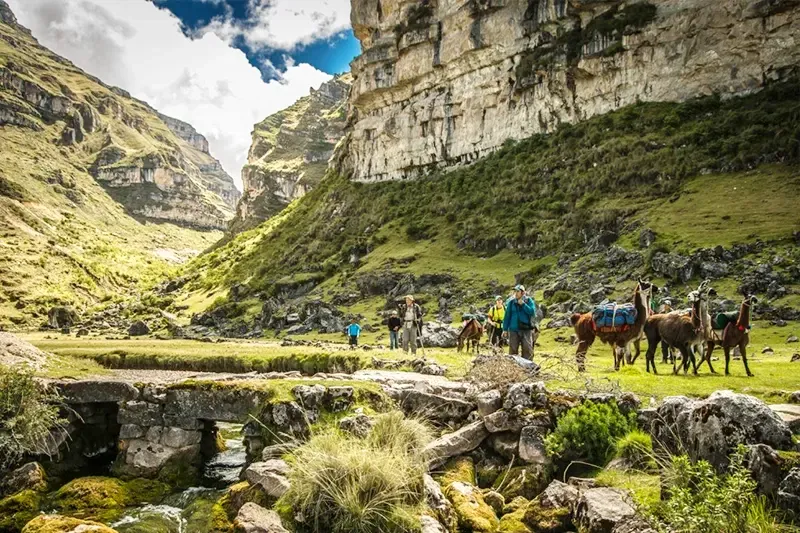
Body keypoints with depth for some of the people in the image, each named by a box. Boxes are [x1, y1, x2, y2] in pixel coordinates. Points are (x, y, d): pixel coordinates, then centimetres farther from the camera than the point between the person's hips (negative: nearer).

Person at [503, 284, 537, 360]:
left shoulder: (529, 301, 2)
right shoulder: (511, 302, 3)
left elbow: (532, 312, -11)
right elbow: (507, 316, 6)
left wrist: (523, 304, -14)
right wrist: (505, 329, 4)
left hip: (526, 329, -1)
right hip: (514, 330, 1)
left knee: (527, 348, -4)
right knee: (513, 349, 4)